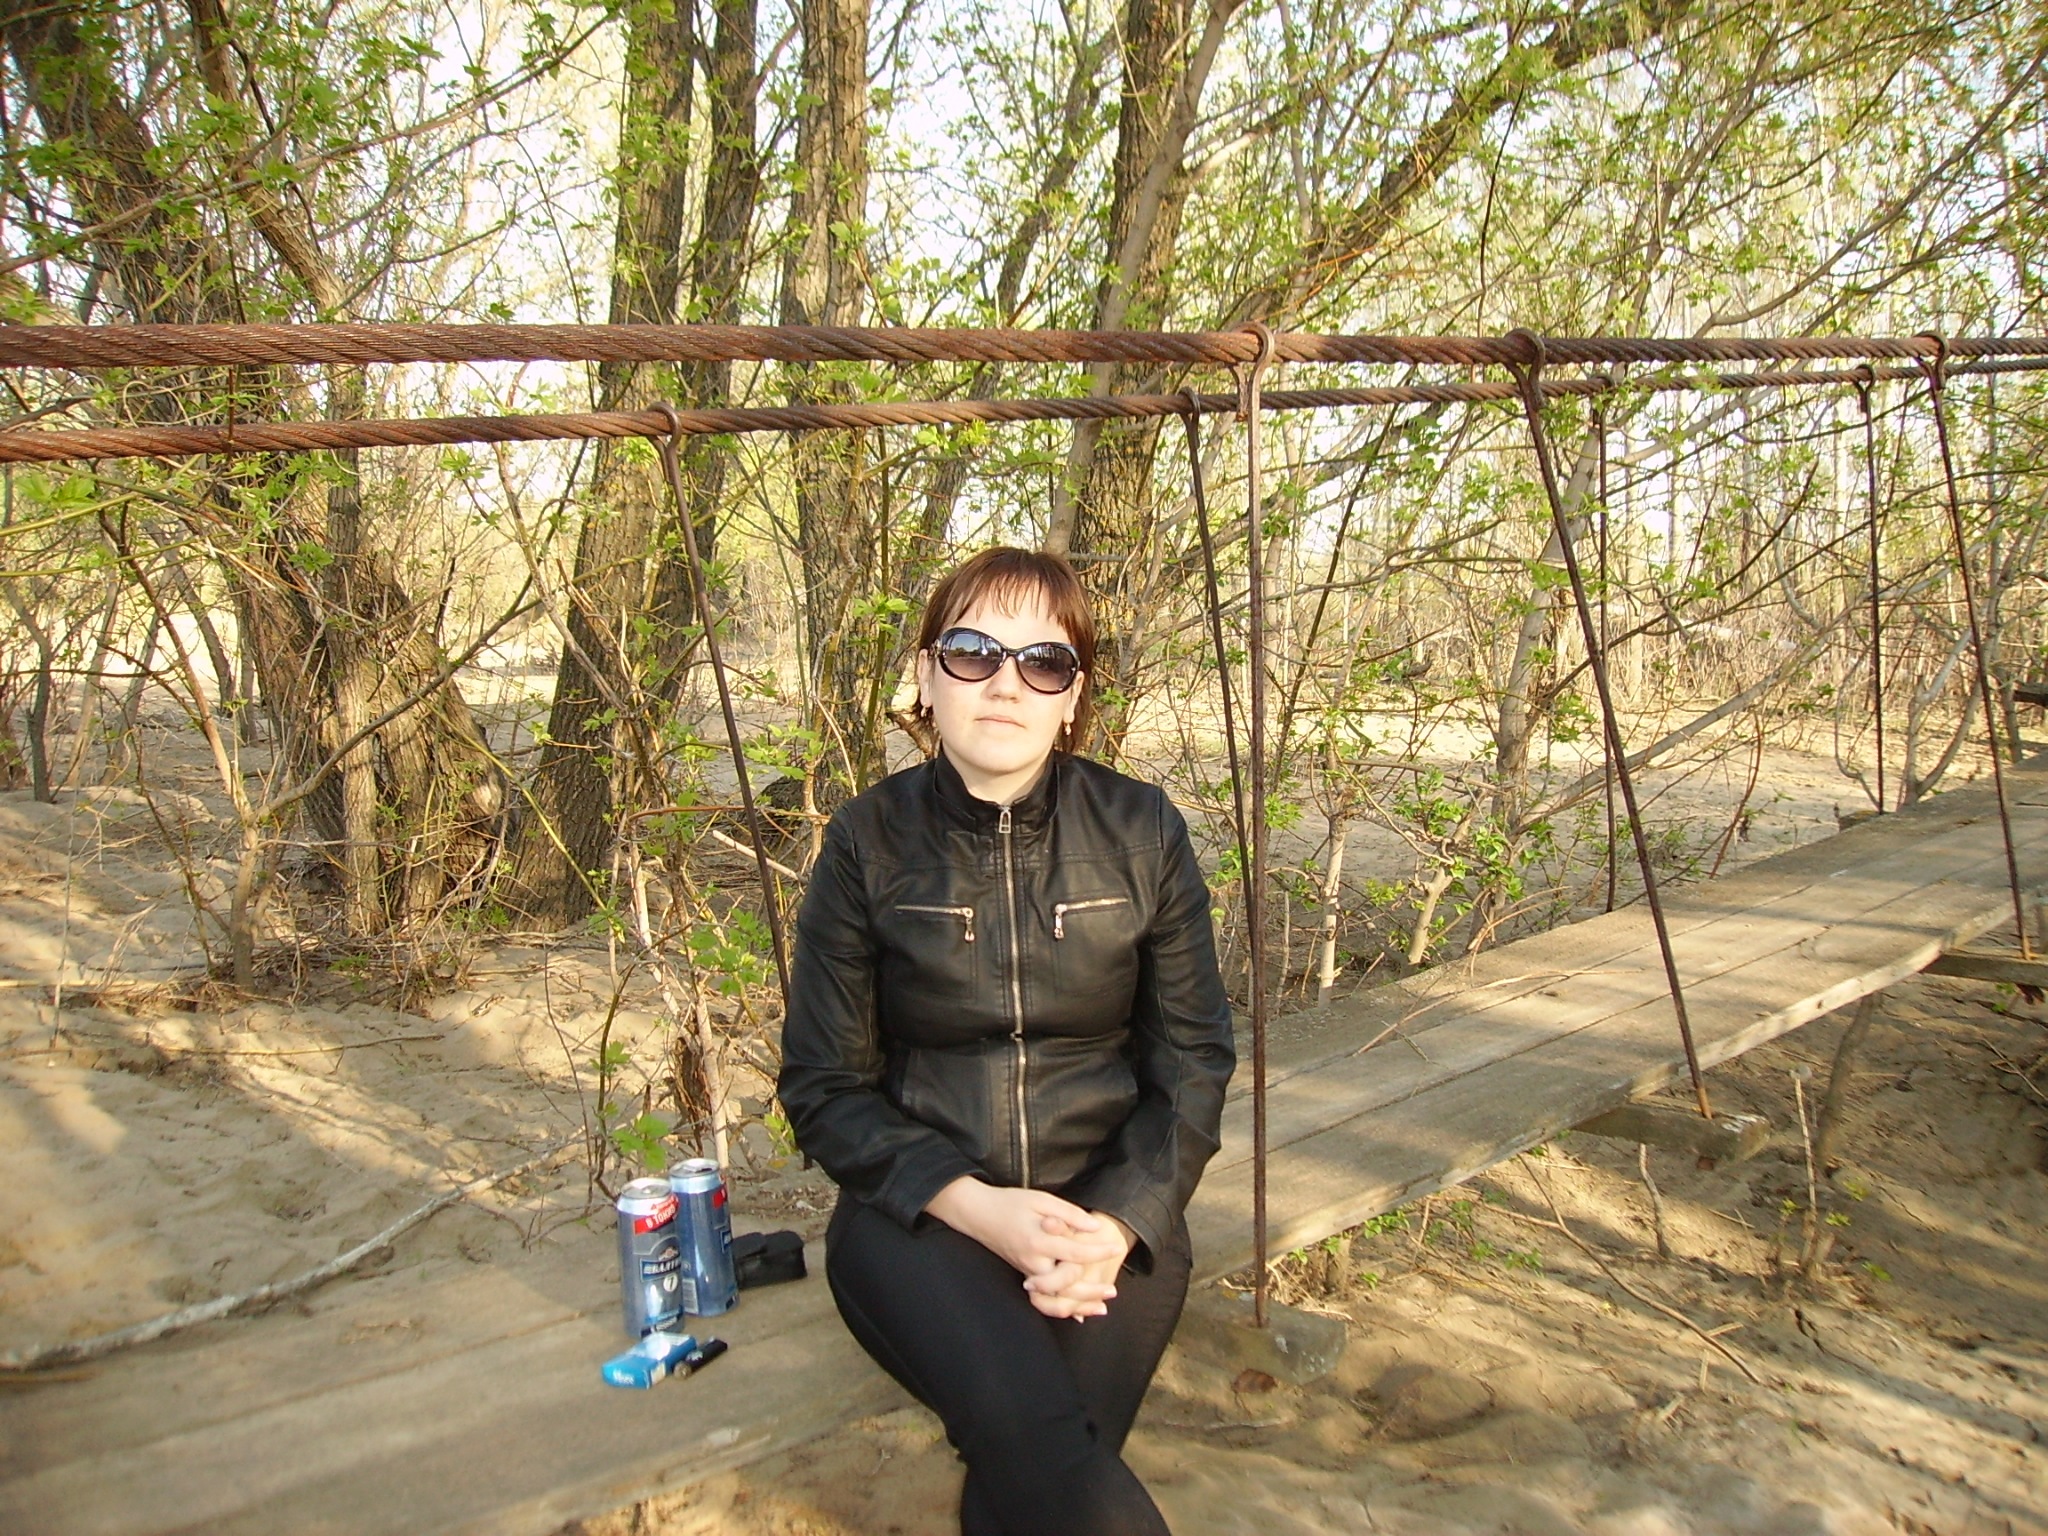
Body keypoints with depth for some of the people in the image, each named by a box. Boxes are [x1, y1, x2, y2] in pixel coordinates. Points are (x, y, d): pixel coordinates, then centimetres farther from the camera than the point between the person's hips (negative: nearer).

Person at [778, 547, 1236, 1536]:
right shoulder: (868, 842, -5)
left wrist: (1121, 1222, -13)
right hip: (919, 1208, -1)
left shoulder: (1142, 831, -2)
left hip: (1109, 1210, 1)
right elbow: (824, 1086, -1)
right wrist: (977, 1207, -15)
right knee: (1046, 1452, -29)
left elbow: (1193, 1057, 3)